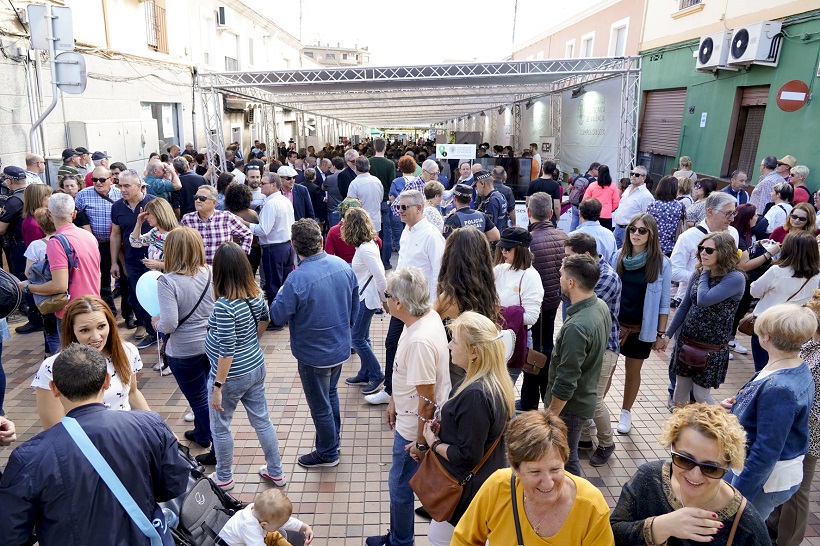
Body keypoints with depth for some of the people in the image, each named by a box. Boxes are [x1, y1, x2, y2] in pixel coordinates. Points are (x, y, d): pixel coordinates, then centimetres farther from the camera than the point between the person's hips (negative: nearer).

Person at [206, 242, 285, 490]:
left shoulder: (224, 306, -28)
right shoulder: (255, 293, -7)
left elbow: (227, 351, -25)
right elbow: (265, 318, 13)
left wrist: (217, 386, -17)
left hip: (232, 376, -7)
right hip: (256, 367, 7)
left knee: (220, 427, 17)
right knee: (262, 420, 21)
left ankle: (223, 478, 36)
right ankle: (276, 471, 35)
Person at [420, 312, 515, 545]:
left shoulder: (475, 395, -32)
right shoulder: (496, 382, -2)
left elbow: (468, 456, -26)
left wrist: (433, 443, -13)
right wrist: (441, 430, 1)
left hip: (469, 488, -9)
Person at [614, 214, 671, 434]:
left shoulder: (661, 263, -9)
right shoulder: (619, 257, -3)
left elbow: (664, 302, -4)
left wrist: (660, 333, -3)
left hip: (641, 328, -1)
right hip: (614, 323, 1)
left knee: (633, 371, 14)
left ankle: (626, 413, 32)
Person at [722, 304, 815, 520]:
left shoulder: (779, 388, -31)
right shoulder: (797, 370, -1)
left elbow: (766, 452, -27)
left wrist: (738, 496, -19)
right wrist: (736, 406, -2)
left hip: (764, 478, -9)